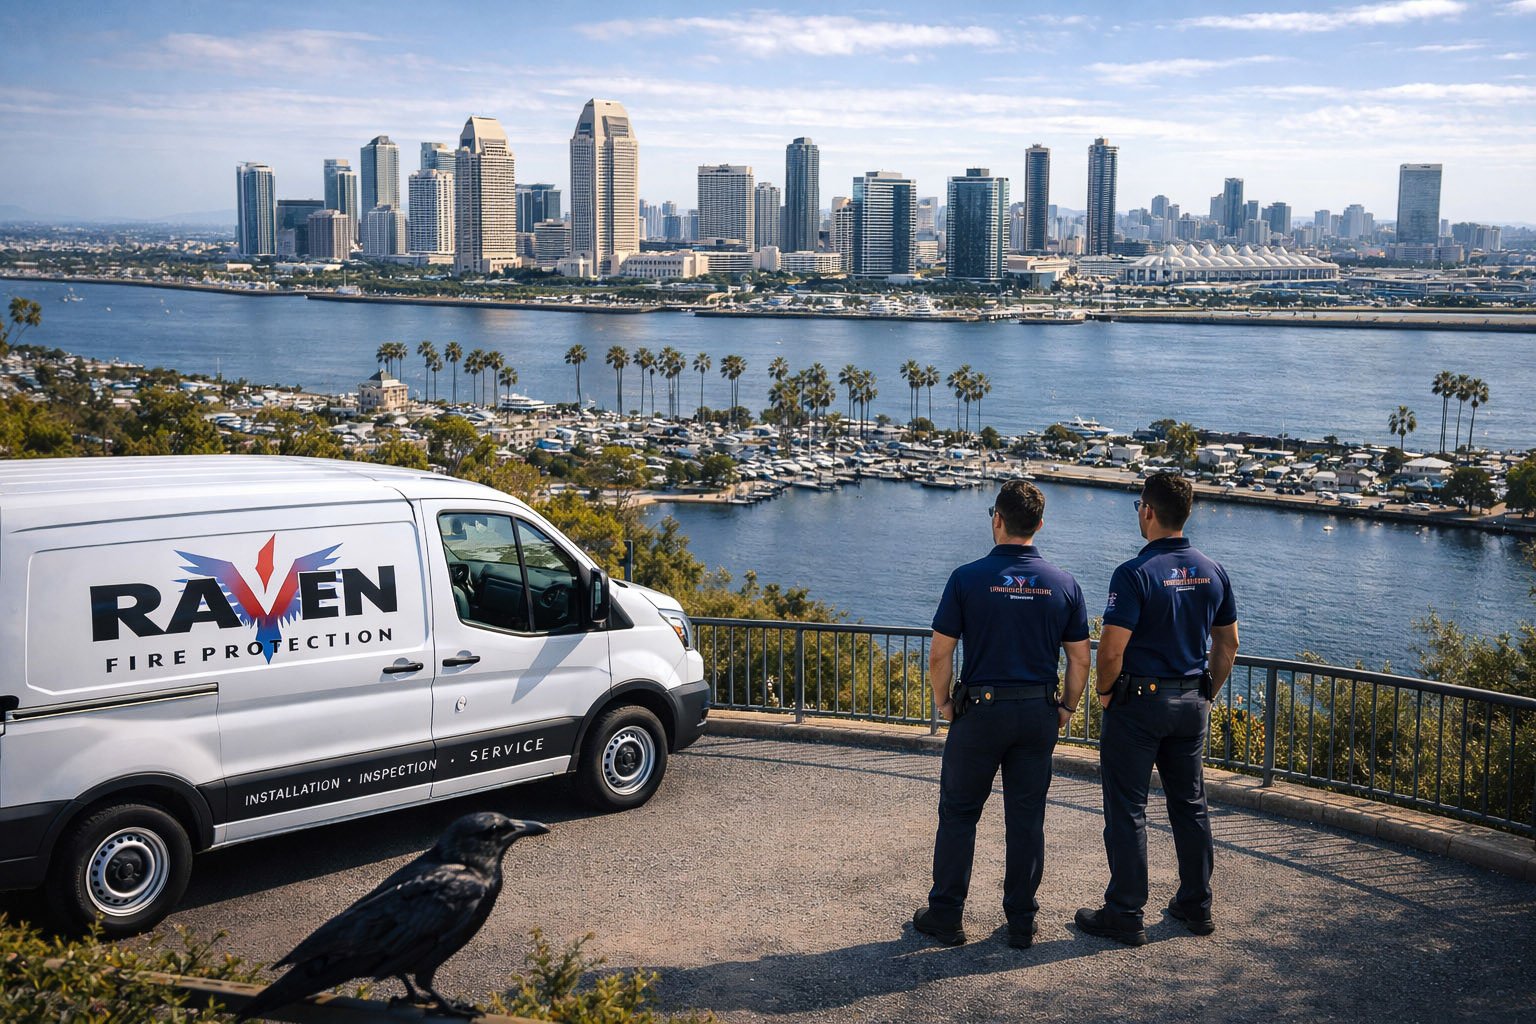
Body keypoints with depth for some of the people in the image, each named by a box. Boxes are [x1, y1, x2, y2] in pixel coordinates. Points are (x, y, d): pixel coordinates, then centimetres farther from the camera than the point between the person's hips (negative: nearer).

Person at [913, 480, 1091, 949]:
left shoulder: (968, 578, -9)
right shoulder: (1064, 584, 0)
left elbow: (939, 655, -9)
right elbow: (1080, 660, 3)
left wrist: (944, 703, 5)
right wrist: (1066, 709, 15)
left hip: (981, 710, -3)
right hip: (1038, 715, 3)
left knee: (958, 814, 10)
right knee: (1027, 819, 10)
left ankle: (946, 916, 16)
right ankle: (1021, 923, 17)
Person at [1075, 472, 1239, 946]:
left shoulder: (1135, 574, -17)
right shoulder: (1212, 573, 3)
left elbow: (1112, 649, -22)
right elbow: (1228, 644, 10)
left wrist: (1104, 692, -5)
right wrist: (1206, 694, 19)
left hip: (1138, 701, -6)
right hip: (1191, 703, 6)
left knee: (1127, 810, 1)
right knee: (1190, 805, 15)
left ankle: (1125, 915, 6)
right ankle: (1196, 906, 24)